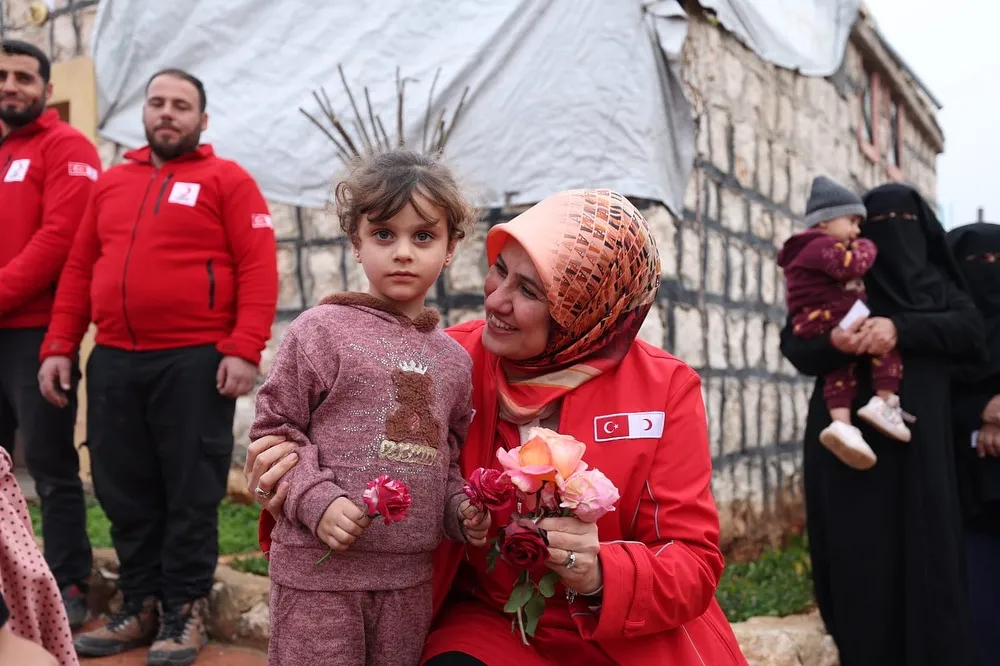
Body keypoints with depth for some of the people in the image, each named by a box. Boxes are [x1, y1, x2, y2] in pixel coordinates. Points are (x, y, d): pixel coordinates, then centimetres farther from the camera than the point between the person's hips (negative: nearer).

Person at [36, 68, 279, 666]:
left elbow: (259, 268, -8)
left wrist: (243, 349, -18)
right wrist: (59, 347, 7)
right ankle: (140, 607, 24)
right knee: (125, 493, 10)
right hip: (114, 362, 5)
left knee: (190, 494, 3)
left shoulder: (227, 180, 2)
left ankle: (185, 612, 15)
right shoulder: (111, 183, 17)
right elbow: (79, 270, 16)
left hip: (194, 362, -5)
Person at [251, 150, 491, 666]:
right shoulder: (323, 331, -7)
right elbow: (274, 426, -5)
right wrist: (315, 499, -17)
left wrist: (460, 509, 2)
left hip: (410, 576, 5)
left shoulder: (453, 360, 9)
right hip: (319, 568, -5)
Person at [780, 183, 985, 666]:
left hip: (919, 442, 2)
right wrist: (834, 343, -24)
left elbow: (971, 329, -2)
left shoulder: (937, 283, 17)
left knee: (925, 554, -4)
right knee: (861, 559, -5)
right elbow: (796, 345, -2)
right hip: (851, 440, -2)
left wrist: (901, 328, -19)